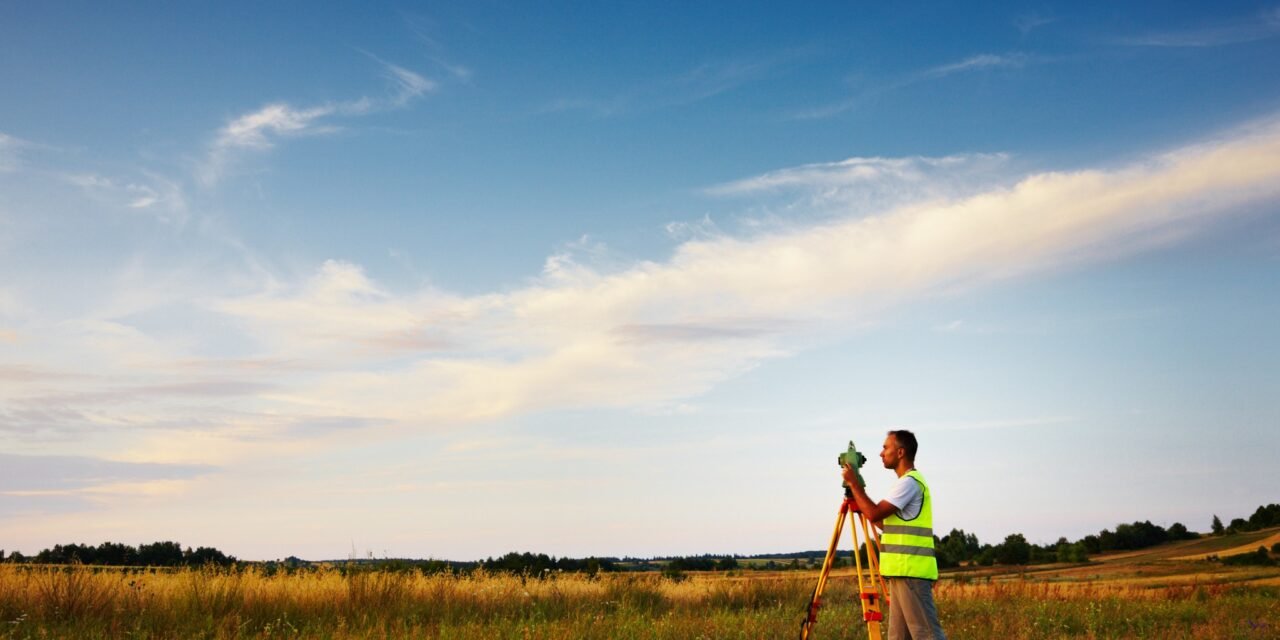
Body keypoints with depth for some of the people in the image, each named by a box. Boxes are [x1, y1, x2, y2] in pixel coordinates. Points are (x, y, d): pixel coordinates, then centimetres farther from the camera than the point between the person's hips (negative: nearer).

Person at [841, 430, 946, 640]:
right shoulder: (909, 481, 21)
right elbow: (886, 522, 25)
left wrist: (853, 483, -6)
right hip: (903, 571, 10)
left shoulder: (909, 482, -12)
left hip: (911, 572, -10)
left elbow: (875, 514, -16)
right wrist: (858, 500, 23)